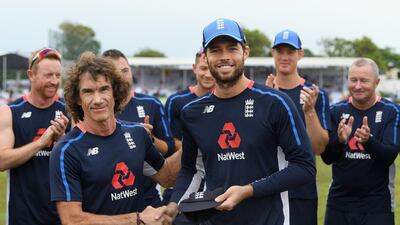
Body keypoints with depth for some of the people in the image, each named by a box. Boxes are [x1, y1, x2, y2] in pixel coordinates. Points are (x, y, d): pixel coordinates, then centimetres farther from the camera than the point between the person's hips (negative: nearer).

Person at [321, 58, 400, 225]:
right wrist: (340, 141, -22)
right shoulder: (336, 111, 3)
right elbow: (327, 158, -1)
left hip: (377, 203, -2)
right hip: (339, 200, 2)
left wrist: (368, 140, -32)